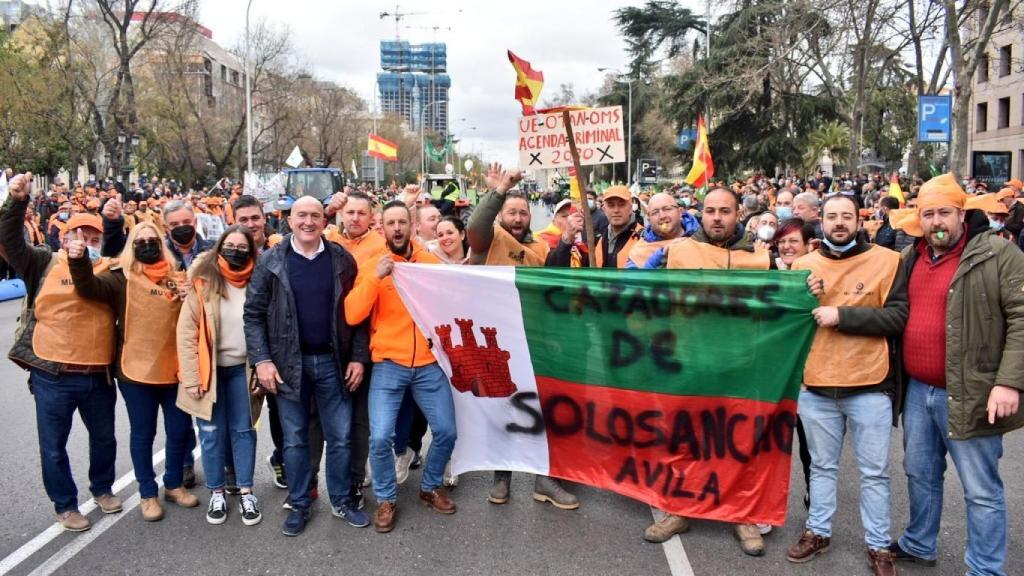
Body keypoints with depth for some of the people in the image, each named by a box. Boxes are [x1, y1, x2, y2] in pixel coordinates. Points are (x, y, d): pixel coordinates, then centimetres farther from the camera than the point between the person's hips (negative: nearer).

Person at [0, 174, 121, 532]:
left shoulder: (111, 270, 3)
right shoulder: (45, 264, 0)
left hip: (98, 375, 2)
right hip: (52, 375, -2)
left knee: (104, 437, 19)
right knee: (53, 445, 10)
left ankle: (102, 488, 42)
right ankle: (65, 505, 28)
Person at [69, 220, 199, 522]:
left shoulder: (176, 278, 7)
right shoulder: (121, 278, -3)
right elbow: (89, 287, -22)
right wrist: (79, 260, -40)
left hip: (173, 369, 3)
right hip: (136, 370, -3)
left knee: (179, 429, 11)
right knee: (143, 433, 9)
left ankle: (174, 484, 32)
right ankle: (148, 493, 24)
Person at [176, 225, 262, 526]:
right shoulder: (203, 283, -8)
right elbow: (186, 333, -8)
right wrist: (191, 377, -12)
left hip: (242, 369, 2)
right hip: (209, 370, -2)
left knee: (243, 430, 8)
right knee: (212, 432, 7)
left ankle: (245, 492, 19)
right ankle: (216, 492, 22)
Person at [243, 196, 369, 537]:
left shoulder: (342, 259, 0)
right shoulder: (271, 261, -2)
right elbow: (253, 313, -2)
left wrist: (358, 357, -4)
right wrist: (261, 360, -9)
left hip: (333, 361, 1)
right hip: (289, 363, 0)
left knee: (340, 437, 8)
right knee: (295, 439, 10)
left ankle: (341, 502, 25)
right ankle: (299, 506, 25)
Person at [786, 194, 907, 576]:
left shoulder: (886, 260, -3)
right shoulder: (804, 264, 7)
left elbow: (898, 317, -12)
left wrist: (842, 315, -19)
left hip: (869, 386, -2)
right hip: (816, 386, 3)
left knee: (874, 472, 8)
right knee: (822, 466, 16)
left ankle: (878, 545, 21)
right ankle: (817, 531, 29)